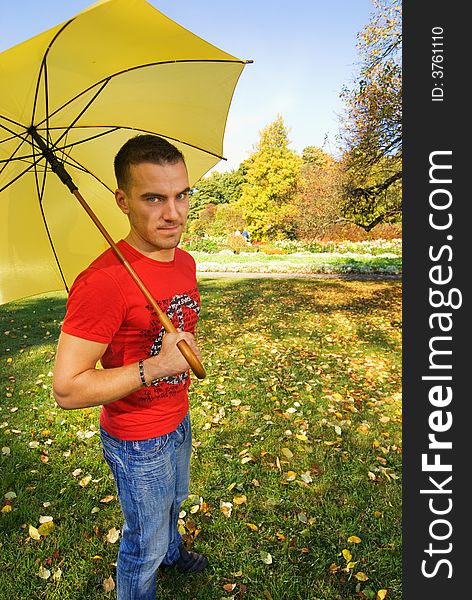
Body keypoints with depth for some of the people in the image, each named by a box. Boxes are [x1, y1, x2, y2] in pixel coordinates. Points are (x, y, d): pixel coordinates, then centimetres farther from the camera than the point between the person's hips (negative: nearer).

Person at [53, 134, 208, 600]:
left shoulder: (186, 262, -4)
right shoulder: (103, 281, -31)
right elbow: (66, 389, -29)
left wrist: (189, 346, 4)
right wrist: (158, 365, -31)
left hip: (178, 421, 8)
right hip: (136, 441, -7)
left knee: (172, 504, 34)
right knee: (144, 544, 18)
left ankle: (171, 551, 64)